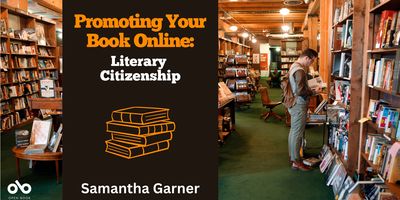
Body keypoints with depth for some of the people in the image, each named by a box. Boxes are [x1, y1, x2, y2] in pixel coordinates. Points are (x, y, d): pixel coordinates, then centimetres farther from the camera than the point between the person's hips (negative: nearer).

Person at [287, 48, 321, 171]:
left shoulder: (294, 66, 12)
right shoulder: (300, 70, -21)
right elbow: (300, 91, -26)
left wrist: (311, 90, 11)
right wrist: (314, 92, -14)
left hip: (294, 104, 10)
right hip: (299, 105, -10)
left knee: (293, 131, 17)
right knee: (297, 133, -4)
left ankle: (292, 156, 28)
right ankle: (296, 162, 4)